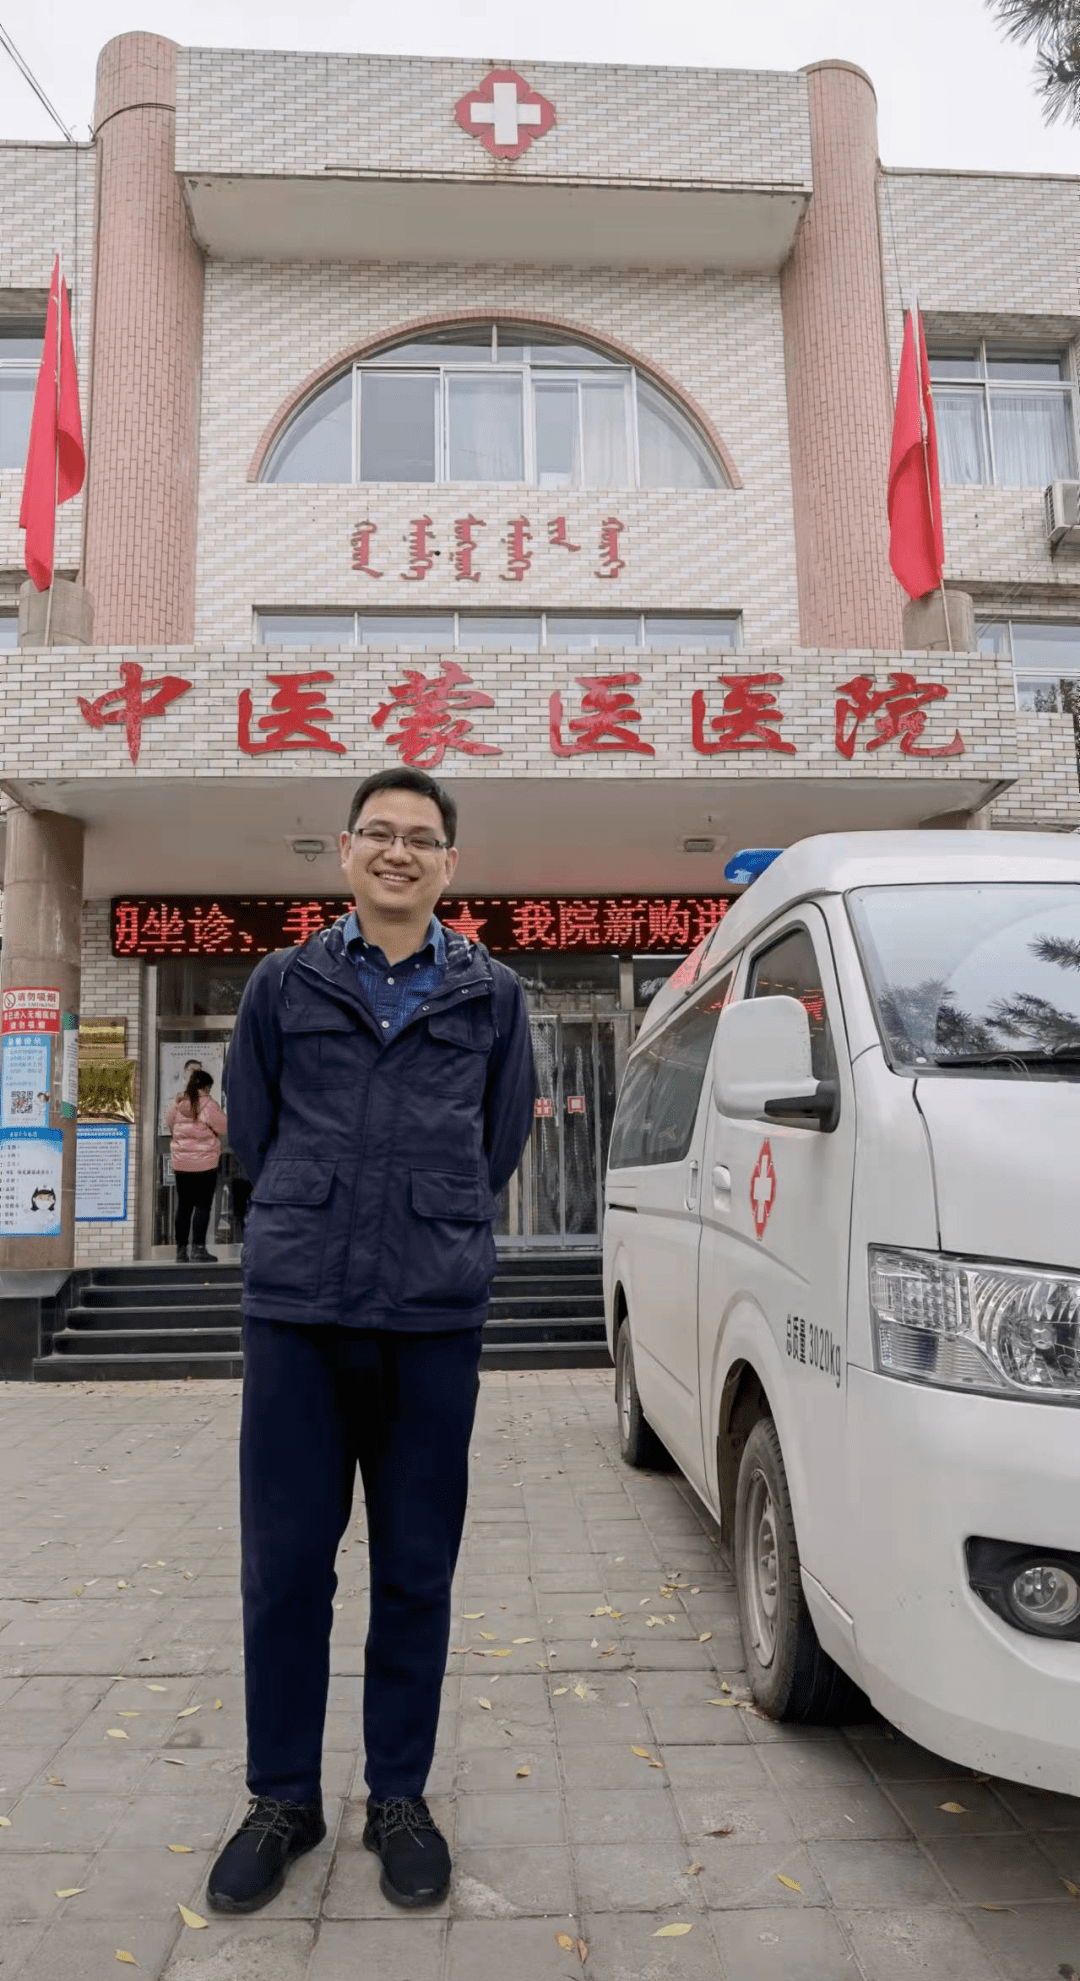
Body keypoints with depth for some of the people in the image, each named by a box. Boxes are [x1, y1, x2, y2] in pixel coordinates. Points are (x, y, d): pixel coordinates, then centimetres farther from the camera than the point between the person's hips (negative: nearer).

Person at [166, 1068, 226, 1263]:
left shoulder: (176, 1103, 4)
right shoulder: (208, 1105, -10)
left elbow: (169, 1125, 16)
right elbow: (223, 1128, -5)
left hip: (180, 1163, 5)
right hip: (204, 1162, -5)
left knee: (183, 1205, 10)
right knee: (202, 1205, -2)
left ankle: (181, 1249, 13)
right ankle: (198, 1247, -8)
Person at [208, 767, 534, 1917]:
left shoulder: (493, 995, 8)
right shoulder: (283, 984, 7)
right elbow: (249, 1130, 13)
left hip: (434, 1316, 0)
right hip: (295, 1309, 0)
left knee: (416, 1567, 9)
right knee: (283, 1564, 8)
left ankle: (398, 1796, 28)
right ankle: (283, 1798, 28)